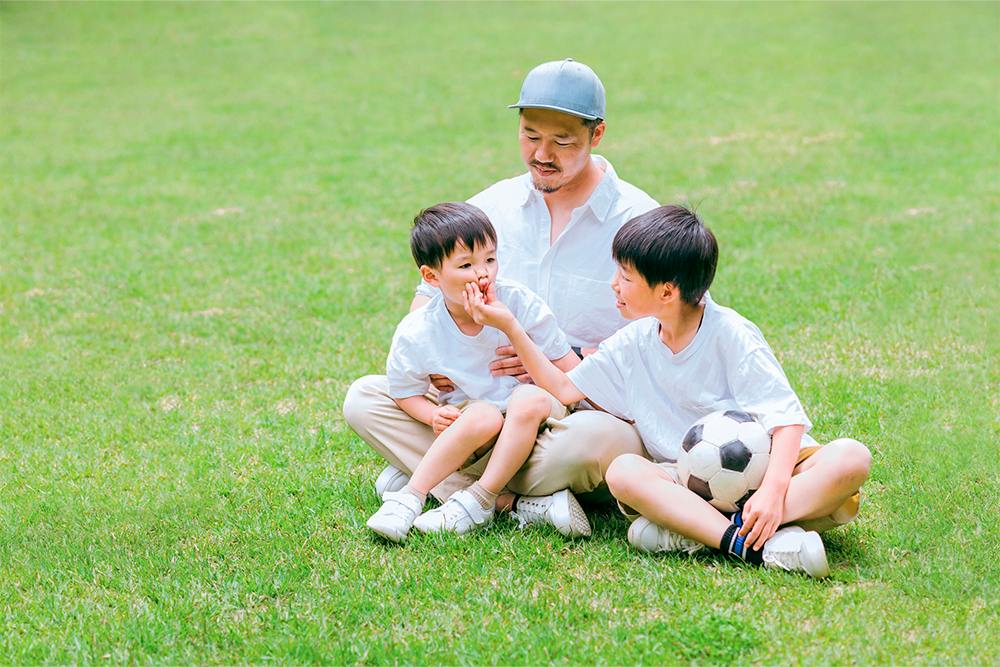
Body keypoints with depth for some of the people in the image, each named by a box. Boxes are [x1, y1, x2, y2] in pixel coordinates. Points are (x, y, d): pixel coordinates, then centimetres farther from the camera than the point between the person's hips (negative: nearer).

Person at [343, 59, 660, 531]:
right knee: (365, 397, -13)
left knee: (596, 439, -40)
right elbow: (430, 297, 18)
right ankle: (518, 501, -26)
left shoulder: (639, 222, -5)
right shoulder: (491, 207, 9)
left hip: (588, 408, -4)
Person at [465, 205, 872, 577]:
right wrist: (510, 327, 7)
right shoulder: (633, 345, 8)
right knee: (623, 470, -27)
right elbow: (563, 389, 15)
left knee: (850, 457, -33)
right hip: (688, 483, 3)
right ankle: (750, 544, -42)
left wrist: (774, 489, -32)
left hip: (760, 470, -3)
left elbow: (787, 418, -16)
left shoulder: (731, 335, -10)